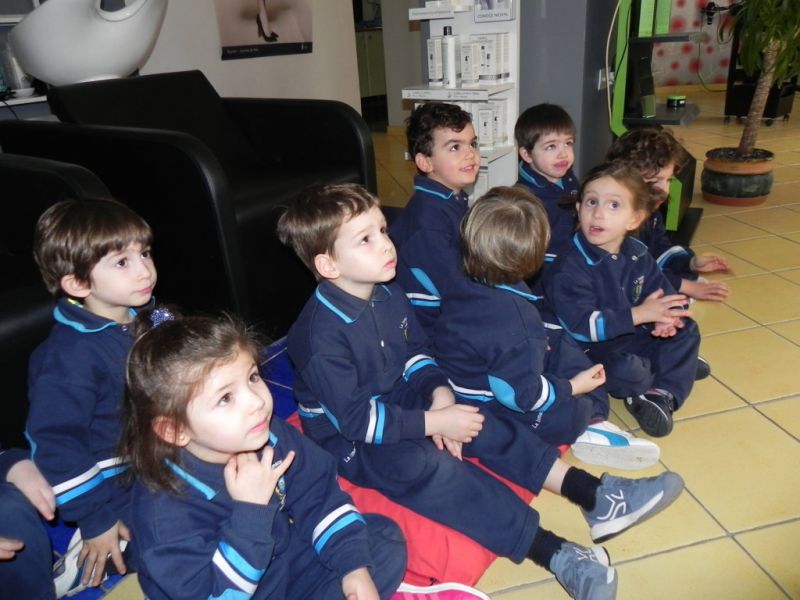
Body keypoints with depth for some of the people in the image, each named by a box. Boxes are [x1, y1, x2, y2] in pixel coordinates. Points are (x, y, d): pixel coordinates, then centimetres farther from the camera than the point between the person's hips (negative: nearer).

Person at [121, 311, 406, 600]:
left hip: (286, 559, 4)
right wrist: (250, 511, -37)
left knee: (385, 538, 4)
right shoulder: (164, 509, -31)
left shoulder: (269, 435, -16)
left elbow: (320, 497, -6)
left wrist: (354, 566, -14)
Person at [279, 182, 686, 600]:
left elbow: (416, 351, 8)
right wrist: (434, 423, -24)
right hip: (347, 441, -7)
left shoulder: (388, 295, -2)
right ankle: (552, 552, -31)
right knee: (426, 466, -31)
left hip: (394, 400, 8)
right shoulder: (321, 335, -28)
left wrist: (439, 393, -12)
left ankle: (591, 493, -9)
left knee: (481, 424, -10)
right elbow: (358, 421, -26)